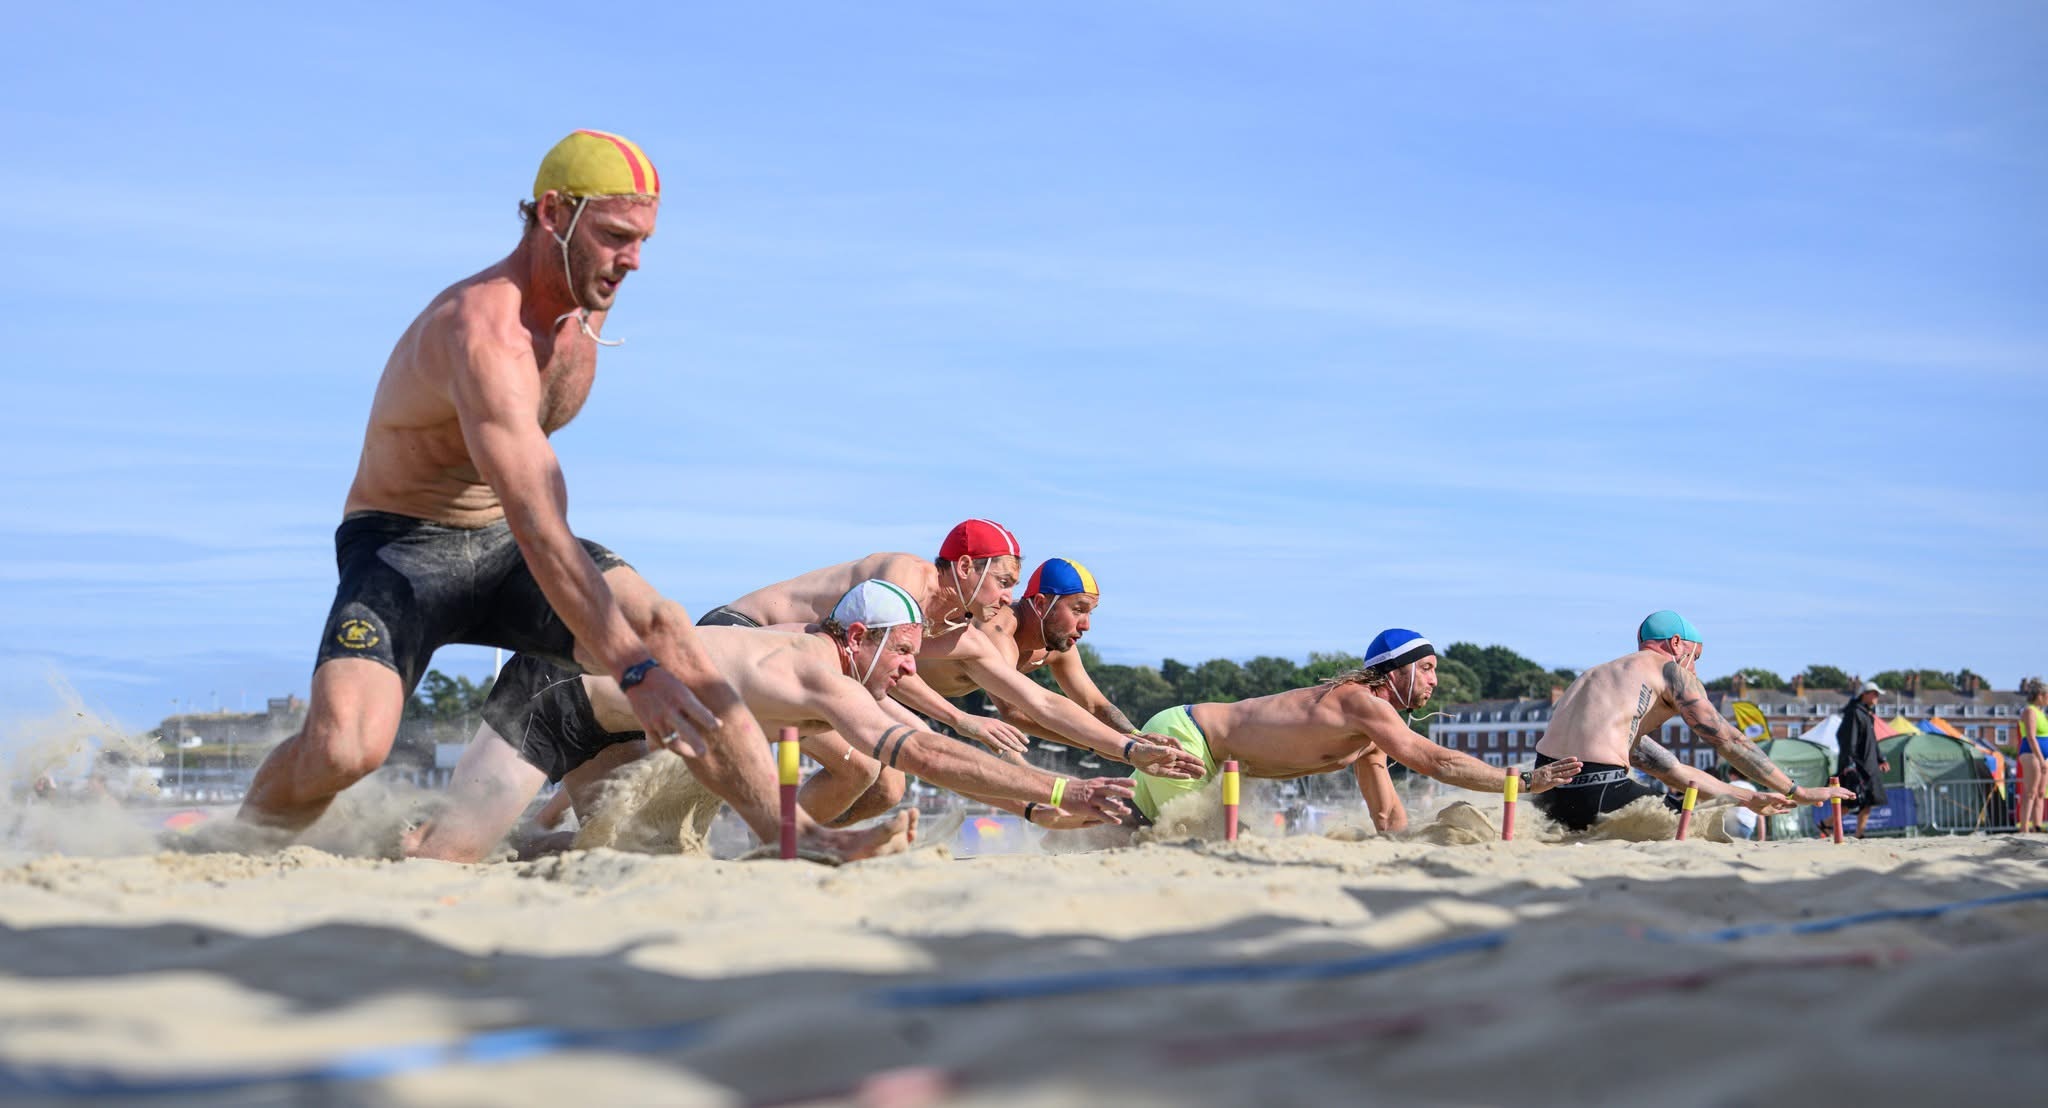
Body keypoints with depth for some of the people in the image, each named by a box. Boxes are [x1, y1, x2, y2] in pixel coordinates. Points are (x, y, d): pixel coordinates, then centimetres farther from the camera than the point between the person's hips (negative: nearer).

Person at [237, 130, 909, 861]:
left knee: (662, 626, -19)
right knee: (345, 747, -30)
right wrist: (632, 672, -44)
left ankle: (796, 835, -17)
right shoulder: (485, 334, -29)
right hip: (403, 545, -7)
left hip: (502, 545, 7)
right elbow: (537, 526, -38)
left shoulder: (590, 301, 0)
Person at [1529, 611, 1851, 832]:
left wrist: (1749, 800, 30)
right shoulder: (1671, 671, 9)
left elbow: (1671, 771, 31)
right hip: (1596, 793, -8)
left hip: (1545, 793, 8)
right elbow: (1729, 743, 5)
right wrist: (1799, 793, 12)